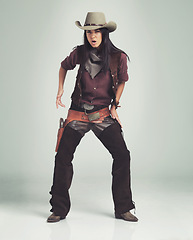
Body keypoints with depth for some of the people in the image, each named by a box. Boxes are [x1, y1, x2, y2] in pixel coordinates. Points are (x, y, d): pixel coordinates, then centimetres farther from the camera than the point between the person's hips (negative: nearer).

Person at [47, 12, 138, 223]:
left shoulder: (118, 57, -5)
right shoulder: (79, 53, -2)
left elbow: (121, 82, 11)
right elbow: (64, 67, 19)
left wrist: (114, 105, 4)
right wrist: (60, 90, 10)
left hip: (104, 114, 0)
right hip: (78, 113, 1)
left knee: (122, 155, -9)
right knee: (62, 157, -3)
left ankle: (122, 209, 7)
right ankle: (59, 210, 13)